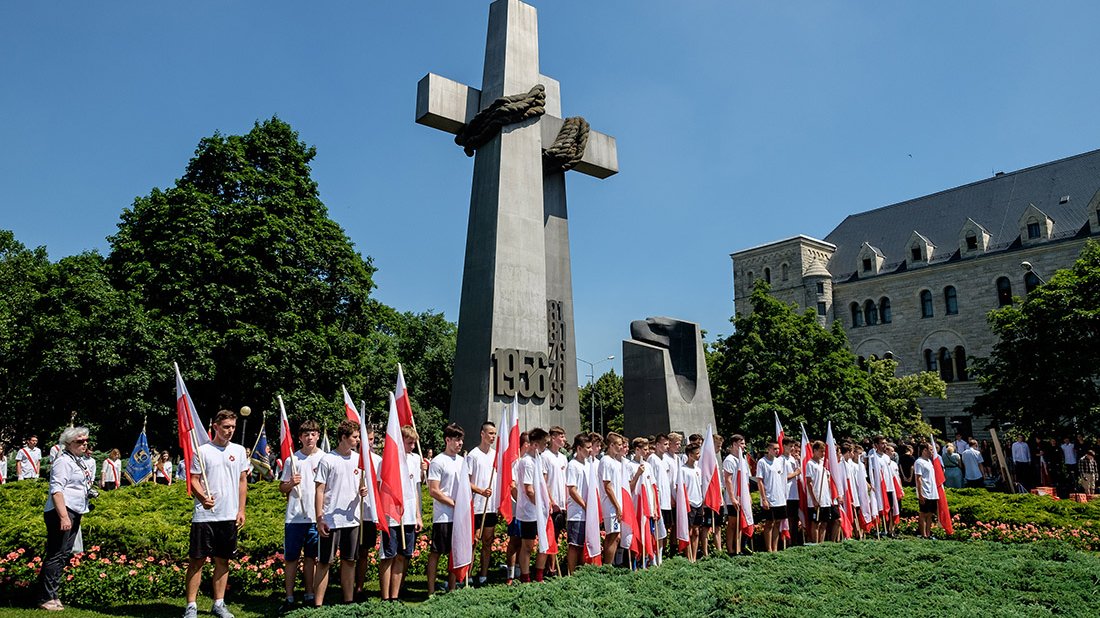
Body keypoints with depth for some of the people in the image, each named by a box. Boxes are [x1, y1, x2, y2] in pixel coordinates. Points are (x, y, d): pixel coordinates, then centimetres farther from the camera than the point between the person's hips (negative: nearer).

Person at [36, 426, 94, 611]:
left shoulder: (80, 461, 17)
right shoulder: (64, 461, -12)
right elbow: (56, 490, -20)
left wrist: (90, 492, 17)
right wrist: (63, 517, -25)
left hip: (74, 513, 10)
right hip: (61, 512, -10)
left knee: (64, 554, 12)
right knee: (57, 555, -8)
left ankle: (51, 593, 20)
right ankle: (46, 598, -2)